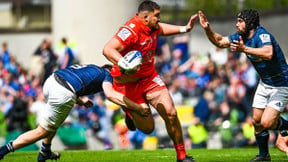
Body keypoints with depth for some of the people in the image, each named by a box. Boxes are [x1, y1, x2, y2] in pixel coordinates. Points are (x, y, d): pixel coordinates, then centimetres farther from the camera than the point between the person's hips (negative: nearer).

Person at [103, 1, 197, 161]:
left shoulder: (152, 27, 0)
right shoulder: (131, 30, -28)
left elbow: (160, 29, 28)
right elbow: (107, 49, -39)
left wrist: (184, 29, 23)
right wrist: (122, 63, -55)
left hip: (149, 77, 7)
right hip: (128, 83, -7)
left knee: (170, 114, -9)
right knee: (148, 128, -2)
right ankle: (130, 112, 34)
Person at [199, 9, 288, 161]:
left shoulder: (263, 36, -26)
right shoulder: (242, 36, 1)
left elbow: (268, 53, -46)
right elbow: (220, 41, 12)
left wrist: (245, 49, -53)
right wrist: (207, 28, -4)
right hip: (264, 84, 8)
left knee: (266, 123, -17)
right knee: (256, 121, 7)